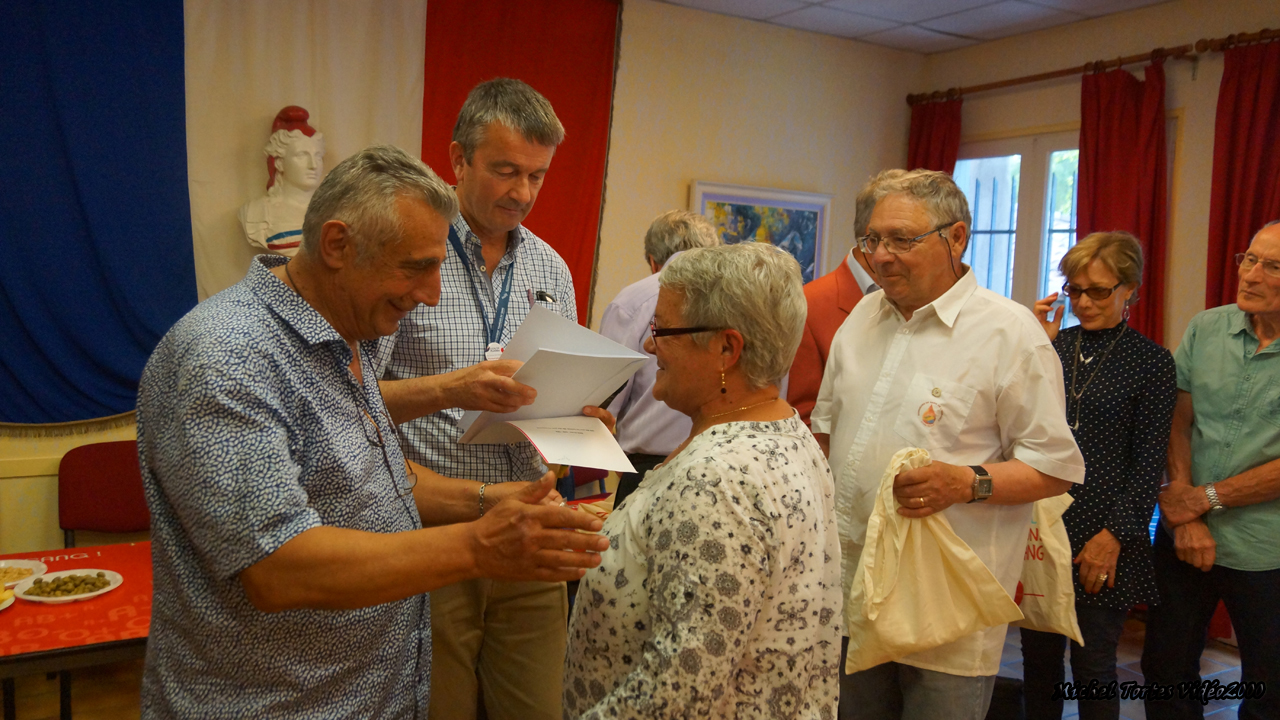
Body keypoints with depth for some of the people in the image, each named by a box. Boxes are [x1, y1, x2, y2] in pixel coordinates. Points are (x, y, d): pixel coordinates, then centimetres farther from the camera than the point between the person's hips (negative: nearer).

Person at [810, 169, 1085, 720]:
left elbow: (1057, 467, -9)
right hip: (850, 579, 6)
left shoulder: (1010, 332, -10)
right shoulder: (864, 316, 10)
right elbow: (827, 425, 20)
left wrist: (968, 483, -24)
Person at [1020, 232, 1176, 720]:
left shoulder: (1152, 362, -1)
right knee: (1038, 657, 11)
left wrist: (1115, 536, -10)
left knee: (1093, 667, 6)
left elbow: (1148, 463, -3)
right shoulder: (1052, 344, 8)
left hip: (1102, 537, -3)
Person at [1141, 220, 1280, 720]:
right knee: (1166, 671, 14)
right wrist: (1185, 517, -8)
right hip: (1184, 536, 3)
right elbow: (1177, 425, 0)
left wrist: (1205, 498, -13)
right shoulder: (1206, 329, 0)